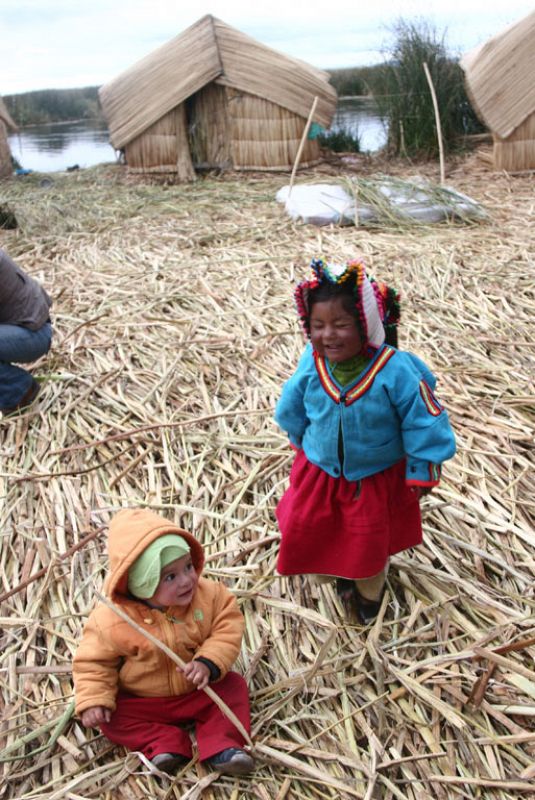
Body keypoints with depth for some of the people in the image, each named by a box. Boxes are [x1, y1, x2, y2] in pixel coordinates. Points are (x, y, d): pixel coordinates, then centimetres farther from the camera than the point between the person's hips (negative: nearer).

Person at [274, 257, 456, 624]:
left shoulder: (396, 370, -30)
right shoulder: (312, 363, -20)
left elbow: (424, 421, -18)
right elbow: (294, 408, 1)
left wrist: (421, 471, -11)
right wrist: (301, 441, 14)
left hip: (377, 476, -3)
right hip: (320, 471, 3)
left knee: (370, 540, 19)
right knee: (305, 531, 19)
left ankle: (368, 591, 51)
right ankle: (340, 572, 51)